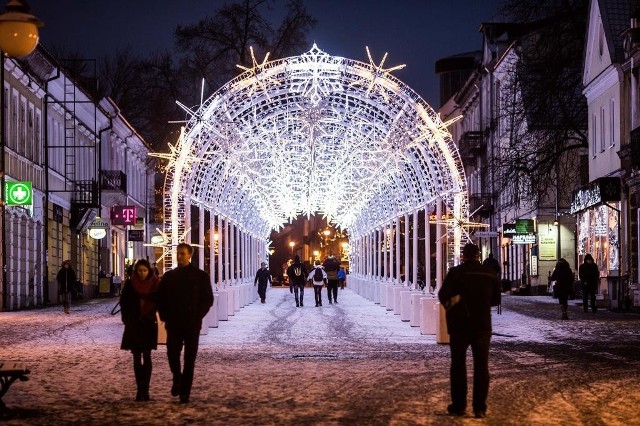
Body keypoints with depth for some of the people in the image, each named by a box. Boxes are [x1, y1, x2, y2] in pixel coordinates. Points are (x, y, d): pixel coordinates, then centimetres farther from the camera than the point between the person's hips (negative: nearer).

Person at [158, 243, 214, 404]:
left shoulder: (200, 276, 1)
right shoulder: (169, 276, 9)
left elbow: (208, 299, 0)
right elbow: (161, 298, 12)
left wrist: (197, 317, -8)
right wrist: (165, 316, 1)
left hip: (192, 324, -2)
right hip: (173, 324, 2)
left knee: (189, 359, 0)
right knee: (172, 354, -3)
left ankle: (185, 392, 5)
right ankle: (177, 379, 26)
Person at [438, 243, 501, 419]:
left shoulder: (456, 272, -10)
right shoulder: (490, 274, 2)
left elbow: (443, 295, -12)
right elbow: (496, 299, 11)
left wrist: (449, 305, 8)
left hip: (460, 324, -2)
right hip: (483, 325, 2)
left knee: (458, 364, 9)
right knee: (481, 366, 5)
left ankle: (458, 405, 9)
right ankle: (480, 408, 2)